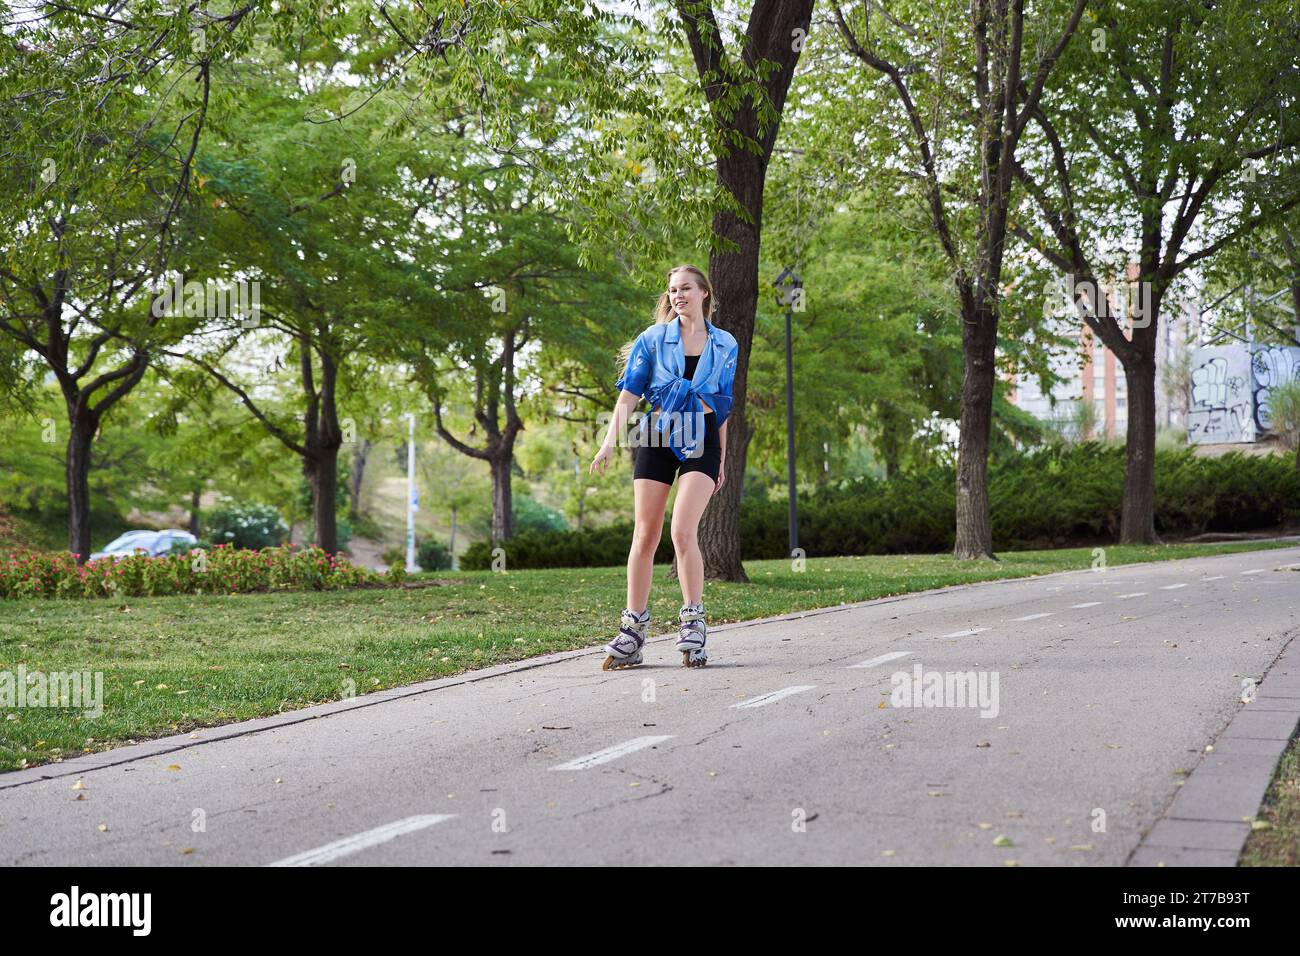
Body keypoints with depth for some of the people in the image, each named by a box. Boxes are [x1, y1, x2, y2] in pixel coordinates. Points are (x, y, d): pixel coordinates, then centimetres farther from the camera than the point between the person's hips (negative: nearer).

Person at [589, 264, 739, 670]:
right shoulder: (653, 339, 3)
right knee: (644, 536, 0)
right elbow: (628, 394, -1)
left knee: (683, 531, -18)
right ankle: (632, 630, 6)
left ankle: (693, 624, -9)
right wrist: (610, 441, -13)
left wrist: (722, 460, 14)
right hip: (657, 438, 1)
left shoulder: (725, 345, 8)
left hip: (701, 441, -1)